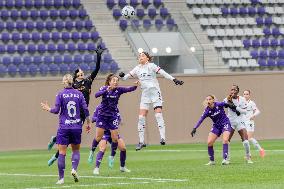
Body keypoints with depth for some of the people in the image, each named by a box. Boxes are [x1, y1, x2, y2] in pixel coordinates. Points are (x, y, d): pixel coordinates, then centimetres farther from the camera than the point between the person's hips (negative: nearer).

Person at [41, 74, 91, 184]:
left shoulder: (60, 94, -4)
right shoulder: (79, 94, 3)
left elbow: (56, 110, -8)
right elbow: (85, 109, 2)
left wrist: (48, 109, 12)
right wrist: (88, 123, 13)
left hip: (64, 127, -2)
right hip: (77, 126, 2)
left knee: (62, 152, 1)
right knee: (76, 150, 17)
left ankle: (61, 178, -2)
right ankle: (74, 169, -8)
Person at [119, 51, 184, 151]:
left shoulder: (151, 66, -3)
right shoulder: (137, 69, 10)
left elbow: (163, 73, -10)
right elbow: (126, 77, 10)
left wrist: (174, 79, -19)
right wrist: (122, 76, -12)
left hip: (155, 93, -5)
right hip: (145, 94, 5)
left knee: (158, 114, -16)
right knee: (141, 117, -3)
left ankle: (163, 138, -18)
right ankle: (141, 141, 1)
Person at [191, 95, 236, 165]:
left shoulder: (219, 104, -19)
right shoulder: (207, 110, -14)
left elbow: (227, 104, 1)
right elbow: (201, 120, -20)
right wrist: (195, 128, -31)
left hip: (225, 124, -3)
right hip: (216, 126, 3)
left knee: (225, 140, -25)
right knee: (209, 142, -7)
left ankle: (225, 159, -22)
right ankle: (211, 161, 8)